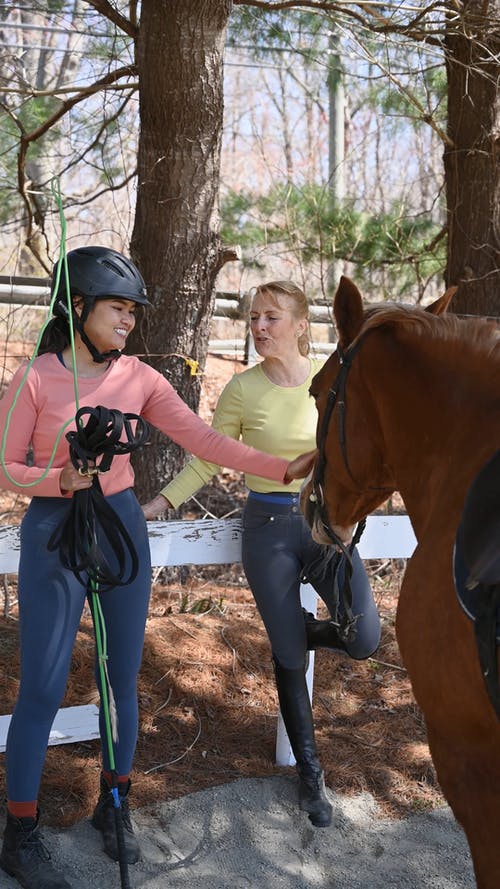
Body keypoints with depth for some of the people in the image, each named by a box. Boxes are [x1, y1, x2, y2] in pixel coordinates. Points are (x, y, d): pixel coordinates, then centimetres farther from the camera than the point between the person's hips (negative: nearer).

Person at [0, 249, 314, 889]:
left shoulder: (139, 379, 0)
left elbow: (203, 439, -7)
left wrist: (283, 469, -15)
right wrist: (61, 478, -24)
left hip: (123, 527, 4)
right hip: (54, 531, -4)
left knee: (123, 677, 12)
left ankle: (113, 806, 31)